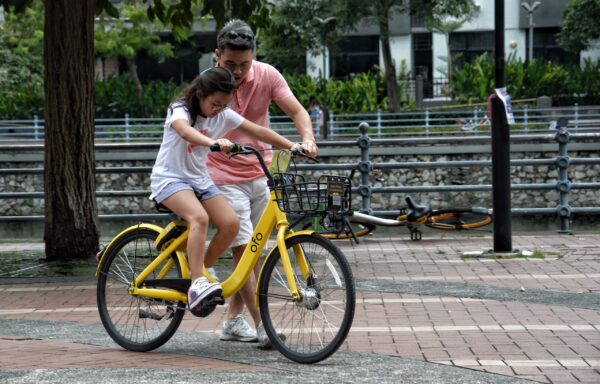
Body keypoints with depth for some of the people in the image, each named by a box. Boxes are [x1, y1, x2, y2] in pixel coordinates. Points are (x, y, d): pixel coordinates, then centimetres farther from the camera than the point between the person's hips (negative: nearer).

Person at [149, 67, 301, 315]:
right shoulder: (180, 110, -16)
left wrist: (291, 146, -16)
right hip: (170, 178, -6)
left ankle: (200, 271, 2)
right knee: (199, 217, -33)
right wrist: (213, 142, -59)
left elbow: (258, 131, -3)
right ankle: (197, 285, -36)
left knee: (231, 223, -16)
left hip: (199, 179, 6)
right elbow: (185, 131, -39)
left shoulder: (224, 116, 1)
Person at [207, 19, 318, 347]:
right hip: (225, 178, -4)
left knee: (251, 251, 10)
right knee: (242, 249, -11)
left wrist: (307, 139, -27)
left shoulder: (267, 75, -6)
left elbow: (297, 111, -8)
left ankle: (233, 321, 21)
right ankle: (262, 326, -11)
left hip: (260, 174, 4)